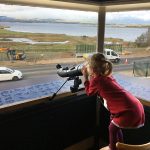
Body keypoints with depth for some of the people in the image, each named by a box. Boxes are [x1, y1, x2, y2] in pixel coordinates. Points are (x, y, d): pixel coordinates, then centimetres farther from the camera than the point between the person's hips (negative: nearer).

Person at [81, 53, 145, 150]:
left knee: (112, 127, 14)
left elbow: (89, 92, 9)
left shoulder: (97, 80, -12)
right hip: (136, 106, 8)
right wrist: (90, 76, 22)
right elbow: (97, 89, 26)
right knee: (116, 126, 27)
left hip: (130, 110, -8)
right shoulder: (107, 76, 11)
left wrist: (85, 76, 14)